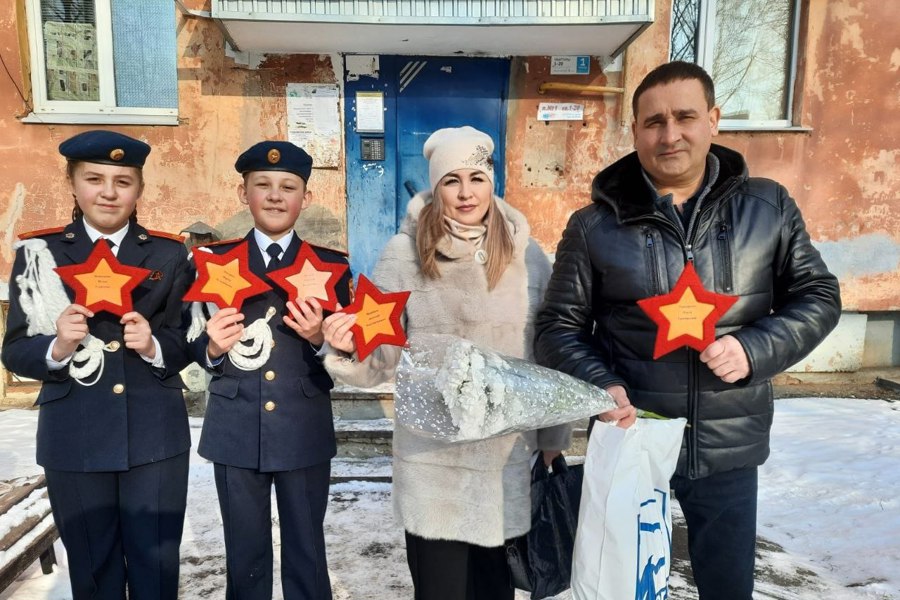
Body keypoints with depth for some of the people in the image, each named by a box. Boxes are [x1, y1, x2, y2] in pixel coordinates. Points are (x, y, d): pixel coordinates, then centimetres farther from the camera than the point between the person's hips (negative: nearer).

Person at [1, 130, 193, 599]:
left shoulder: (169, 255, 3)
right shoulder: (39, 253, 2)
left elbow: (187, 342, 3)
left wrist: (153, 345, -18)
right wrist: (57, 346, -20)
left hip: (155, 436, 0)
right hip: (74, 440, 0)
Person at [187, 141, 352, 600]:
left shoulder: (330, 265, 0)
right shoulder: (214, 260, 3)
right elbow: (195, 350, 3)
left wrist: (318, 338, -22)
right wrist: (214, 348, -18)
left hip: (305, 432, 0)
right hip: (235, 432, 1)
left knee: (307, 550, 14)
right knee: (245, 554, 16)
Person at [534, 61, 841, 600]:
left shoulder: (768, 207, -1)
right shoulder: (595, 226, -5)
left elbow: (817, 296, 5)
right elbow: (559, 328, -1)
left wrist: (754, 350, -13)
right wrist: (602, 386, -19)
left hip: (728, 448, 1)